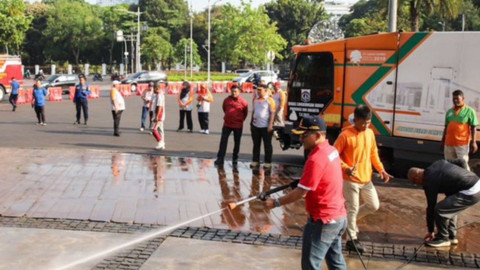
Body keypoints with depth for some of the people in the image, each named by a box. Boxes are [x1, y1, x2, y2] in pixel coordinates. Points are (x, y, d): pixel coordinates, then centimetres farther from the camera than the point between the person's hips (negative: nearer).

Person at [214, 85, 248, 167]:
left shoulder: (243, 102, -10)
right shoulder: (226, 100, -3)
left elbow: (245, 113, 4)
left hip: (238, 125, -2)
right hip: (227, 124, 2)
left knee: (237, 142, 8)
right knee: (223, 141, -3)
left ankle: (235, 159, 20)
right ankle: (220, 159, 0)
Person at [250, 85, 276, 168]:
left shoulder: (269, 100, -7)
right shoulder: (255, 100, 12)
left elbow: (272, 113, -9)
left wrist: (270, 125, -15)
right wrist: (251, 123, 16)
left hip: (266, 126, -6)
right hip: (255, 126, 6)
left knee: (267, 145, 3)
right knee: (256, 144, 12)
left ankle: (268, 162, 10)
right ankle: (255, 161, 20)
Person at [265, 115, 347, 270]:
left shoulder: (316, 159, -24)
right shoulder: (331, 150, 5)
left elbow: (301, 192, -22)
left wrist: (276, 203, -13)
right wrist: (301, 181, 7)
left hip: (323, 220, -10)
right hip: (338, 216, 10)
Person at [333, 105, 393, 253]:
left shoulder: (370, 133, 6)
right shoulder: (345, 135, -15)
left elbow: (373, 153, 17)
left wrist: (381, 169, 7)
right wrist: (346, 168, -25)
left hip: (366, 179, 7)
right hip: (351, 179, -7)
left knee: (374, 205, 12)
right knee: (353, 208, 0)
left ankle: (350, 219, 32)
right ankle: (352, 239, 12)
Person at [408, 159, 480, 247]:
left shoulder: (429, 182, -6)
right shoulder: (438, 163, 15)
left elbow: (431, 207, 1)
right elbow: (461, 161, 18)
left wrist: (430, 231, 11)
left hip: (470, 193, -10)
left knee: (439, 209, -7)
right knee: (449, 207, 25)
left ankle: (443, 239, 9)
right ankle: (452, 237, 31)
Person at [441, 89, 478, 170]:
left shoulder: (469, 111, -1)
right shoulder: (449, 111, 13)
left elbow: (473, 128, -3)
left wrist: (473, 142, -10)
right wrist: (443, 141, 18)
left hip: (462, 143, -5)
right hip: (449, 143, 5)